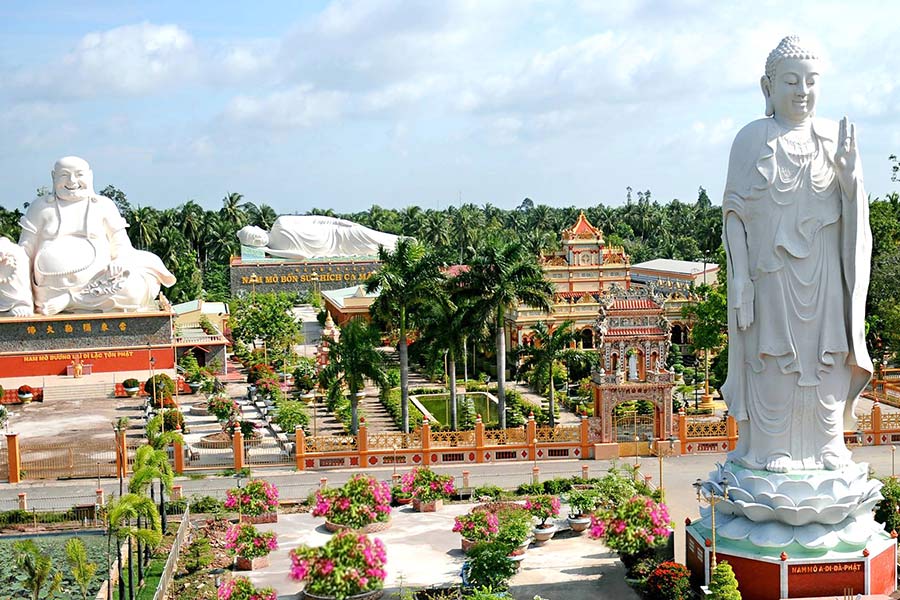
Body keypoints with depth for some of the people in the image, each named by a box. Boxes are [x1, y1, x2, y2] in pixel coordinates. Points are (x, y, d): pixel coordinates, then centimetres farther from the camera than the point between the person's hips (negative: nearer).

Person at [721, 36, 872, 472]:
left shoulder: (836, 138, 5)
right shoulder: (751, 140, -3)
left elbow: (854, 212, 4)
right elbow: (735, 215, -3)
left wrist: (850, 173, -16)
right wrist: (741, 284, -9)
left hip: (822, 277, 3)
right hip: (771, 276, -3)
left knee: (824, 361, 9)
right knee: (771, 363, 2)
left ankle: (825, 449, 22)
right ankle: (770, 452, 13)